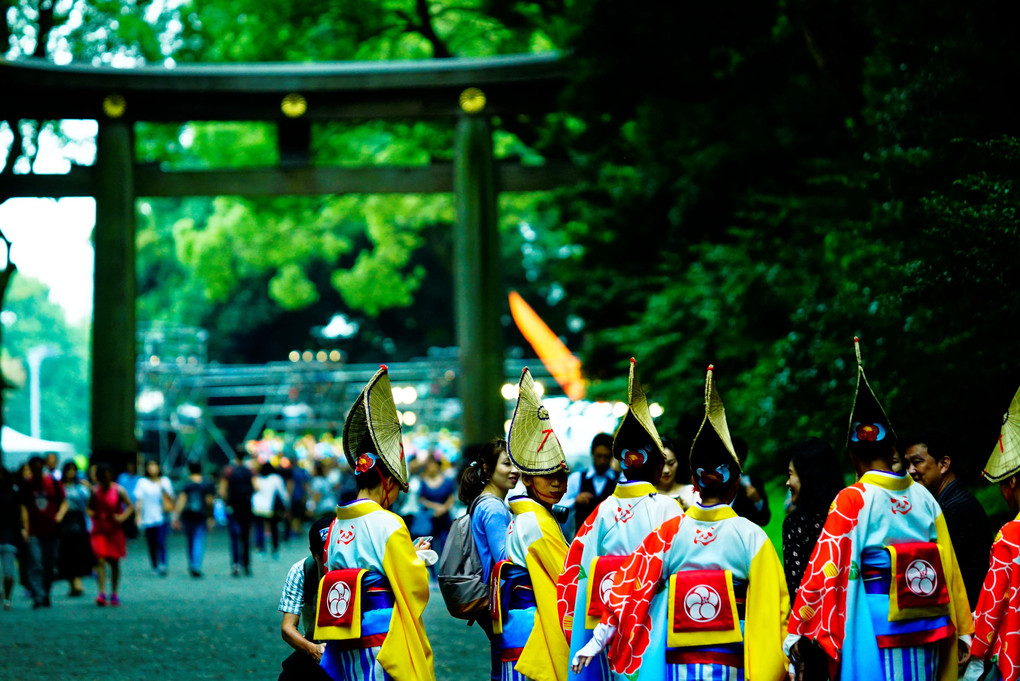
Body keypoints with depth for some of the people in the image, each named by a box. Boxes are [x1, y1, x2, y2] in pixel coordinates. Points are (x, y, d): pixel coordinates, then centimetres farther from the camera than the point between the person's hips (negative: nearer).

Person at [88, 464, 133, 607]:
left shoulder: (119, 490, -4)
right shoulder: (95, 491, 2)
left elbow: (130, 506, 0)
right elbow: (90, 507, 14)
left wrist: (123, 517, -17)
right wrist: (91, 513, -8)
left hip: (115, 530, -1)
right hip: (99, 530, 1)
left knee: (114, 563, 8)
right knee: (100, 561, -14)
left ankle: (114, 594, 18)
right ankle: (102, 592, -19)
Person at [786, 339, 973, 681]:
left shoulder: (852, 501, -7)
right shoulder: (923, 497, 6)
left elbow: (824, 567, -8)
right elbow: (948, 566, 9)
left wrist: (796, 630, -4)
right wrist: (962, 632, 16)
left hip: (877, 633, -5)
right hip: (927, 633, 5)